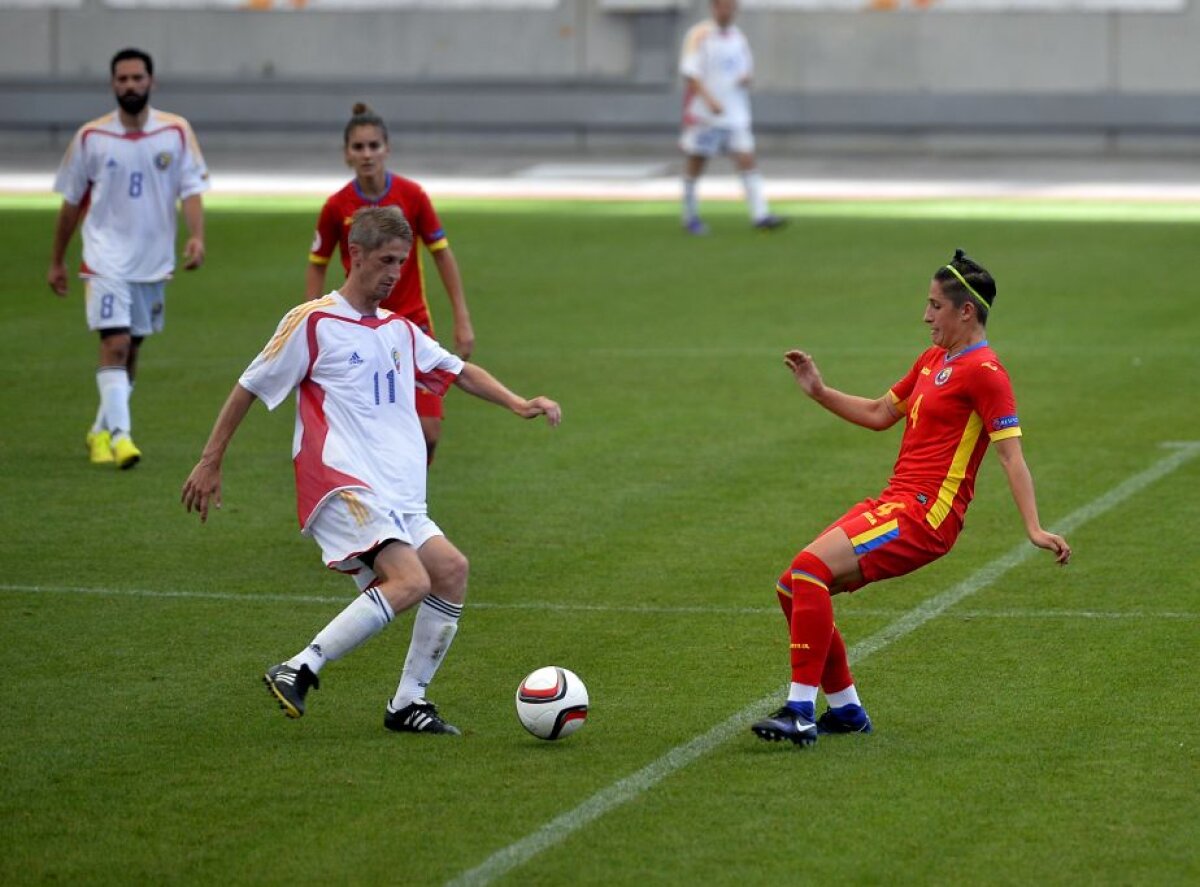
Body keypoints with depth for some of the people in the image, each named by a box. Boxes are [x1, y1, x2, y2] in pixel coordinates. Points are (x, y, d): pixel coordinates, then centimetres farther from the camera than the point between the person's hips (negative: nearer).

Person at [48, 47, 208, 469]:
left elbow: (191, 190, -3)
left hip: (153, 260, 2)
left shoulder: (177, 132, 0)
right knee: (115, 343, -16)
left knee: (131, 349, 12)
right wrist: (56, 261, 11)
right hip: (106, 257, -2)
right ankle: (120, 435, -20)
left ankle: (101, 431, 26)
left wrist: (196, 236, -21)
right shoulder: (91, 137, -1)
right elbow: (71, 201, 7)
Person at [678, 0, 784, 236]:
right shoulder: (699, 35, -6)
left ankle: (760, 216, -14)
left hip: (735, 114, 5)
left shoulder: (738, 37, 12)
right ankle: (690, 216, 18)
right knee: (695, 165, 4)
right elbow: (690, 72, -13)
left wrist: (747, 77, -3)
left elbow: (747, 67, 23)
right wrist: (709, 99, -26)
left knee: (747, 161, -8)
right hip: (703, 115, -5)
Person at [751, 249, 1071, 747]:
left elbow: (1010, 452, -16)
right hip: (894, 502, 10)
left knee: (810, 567, -25)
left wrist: (1034, 529, -24)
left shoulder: (983, 371, -10)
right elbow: (880, 414, 32)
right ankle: (845, 710, 16)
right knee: (793, 587, 6)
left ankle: (800, 713, -24)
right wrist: (819, 392, 23)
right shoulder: (933, 360, 19)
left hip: (924, 515, -9)